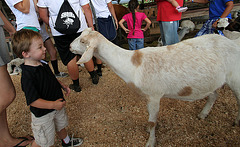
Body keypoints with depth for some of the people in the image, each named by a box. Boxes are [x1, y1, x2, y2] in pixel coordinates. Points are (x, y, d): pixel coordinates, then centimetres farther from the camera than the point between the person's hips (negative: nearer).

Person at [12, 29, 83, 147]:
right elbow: (32, 101, -31)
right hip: (42, 113, -8)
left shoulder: (42, 64, -3)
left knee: (61, 126, 31)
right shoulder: (27, 75, -31)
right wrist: (53, 105, -30)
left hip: (56, 105, 9)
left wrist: (62, 86, 6)